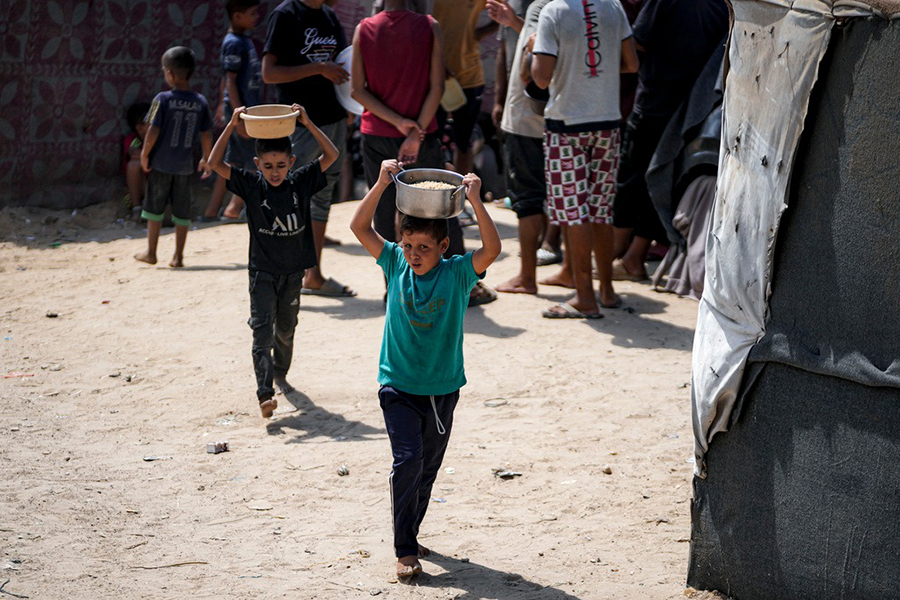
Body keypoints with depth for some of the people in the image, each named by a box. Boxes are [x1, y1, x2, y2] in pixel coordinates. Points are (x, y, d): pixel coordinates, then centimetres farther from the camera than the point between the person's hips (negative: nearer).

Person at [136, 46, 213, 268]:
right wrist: (206, 159, 15)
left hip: (161, 164, -2)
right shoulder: (200, 102, -2)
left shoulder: (163, 99, -12)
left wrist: (145, 154, -1)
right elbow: (207, 135, 2)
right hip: (185, 166, 3)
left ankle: (151, 253, 17)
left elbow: (153, 130, -14)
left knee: (155, 208, 11)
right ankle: (178, 256, 12)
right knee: (182, 212, 10)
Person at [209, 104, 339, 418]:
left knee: (286, 330, 18)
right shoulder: (252, 185, -6)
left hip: (293, 271, 2)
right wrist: (232, 126, -20)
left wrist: (307, 123, -18)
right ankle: (265, 393, -19)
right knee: (262, 331, -11)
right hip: (262, 271, -2)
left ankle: (280, 373, 42)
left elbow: (331, 155, -9)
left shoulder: (301, 183, -3)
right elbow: (215, 162, -12)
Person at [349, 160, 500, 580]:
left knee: (427, 469, 13)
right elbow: (360, 227, -9)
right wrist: (382, 184, -19)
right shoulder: (395, 265, -4)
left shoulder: (457, 274, -8)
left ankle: (409, 534, 33)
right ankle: (405, 551, -8)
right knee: (407, 460, -14)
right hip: (398, 387, -1)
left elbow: (492, 249, -23)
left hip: (442, 390, 1)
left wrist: (475, 201, -29)